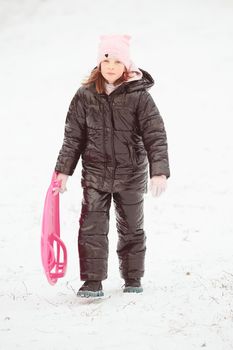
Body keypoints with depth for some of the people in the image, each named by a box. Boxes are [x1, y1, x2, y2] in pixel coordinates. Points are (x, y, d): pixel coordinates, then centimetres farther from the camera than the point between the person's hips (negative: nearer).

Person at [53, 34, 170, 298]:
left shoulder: (139, 96, -9)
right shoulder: (85, 96, -2)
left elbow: (155, 136, -13)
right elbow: (73, 136, 4)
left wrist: (159, 172, -22)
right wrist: (63, 171, 1)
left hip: (131, 175, -1)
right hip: (95, 174, 1)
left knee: (131, 229, 11)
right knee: (91, 227, -6)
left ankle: (133, 279, 26)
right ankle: (93, 282, 0)